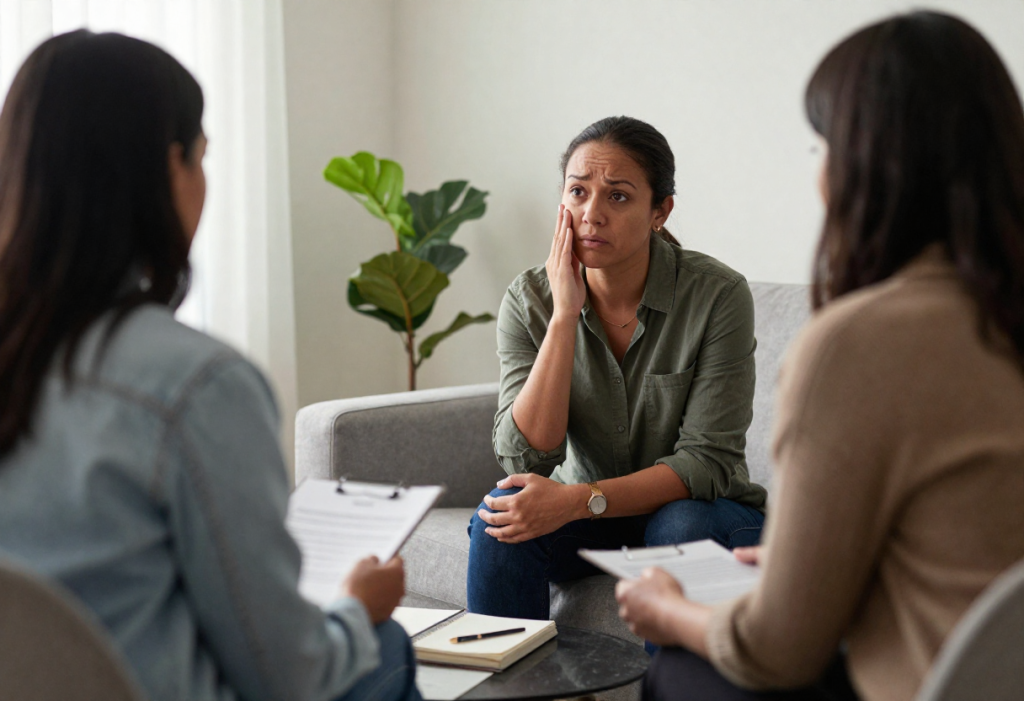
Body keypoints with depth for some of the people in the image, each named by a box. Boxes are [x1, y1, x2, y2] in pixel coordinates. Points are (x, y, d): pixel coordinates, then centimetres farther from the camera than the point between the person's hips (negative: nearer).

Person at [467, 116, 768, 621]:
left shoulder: (717, 295, -18)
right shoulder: (530, 300, -9)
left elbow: (707, 460, -19)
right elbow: (526, 458, -19)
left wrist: (578, 500, -32)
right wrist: (565, 314, -25)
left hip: (695, 508, -2)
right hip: (585, 518, 2)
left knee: (681, 528, -33)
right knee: (502, 515, -26)